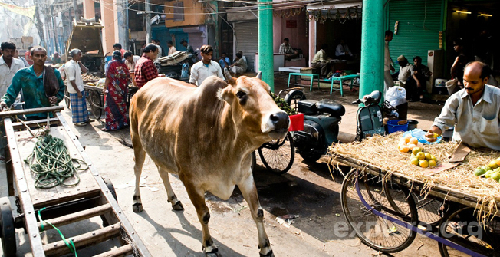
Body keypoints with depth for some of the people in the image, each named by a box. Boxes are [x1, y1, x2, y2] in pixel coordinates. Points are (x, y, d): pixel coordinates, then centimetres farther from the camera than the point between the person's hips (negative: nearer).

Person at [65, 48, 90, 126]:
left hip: (80, 88, 9)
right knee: (77, 105, 2)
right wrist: (78, 91, -20)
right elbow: (72, 81, -22)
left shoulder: (77, 64, 8)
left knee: (83, 104, 18)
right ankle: (77, 121, 14)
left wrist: (80, 63, 1)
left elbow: (85, 71, 6)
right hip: (75, 90, -9)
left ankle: (84, 119, 32)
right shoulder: (70, 65, -21)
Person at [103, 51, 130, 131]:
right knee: (122, 105, 14)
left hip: (113, 89, -5)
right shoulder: (124, 64, 7)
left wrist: (105, 87, -6)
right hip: (123, 88, 5)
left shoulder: (112, 63, -7)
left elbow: (109, 77, -12)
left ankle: (111, 125, -1)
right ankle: (123, 122, 19)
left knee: (112, 106, -1)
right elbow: (128, 77, 9)